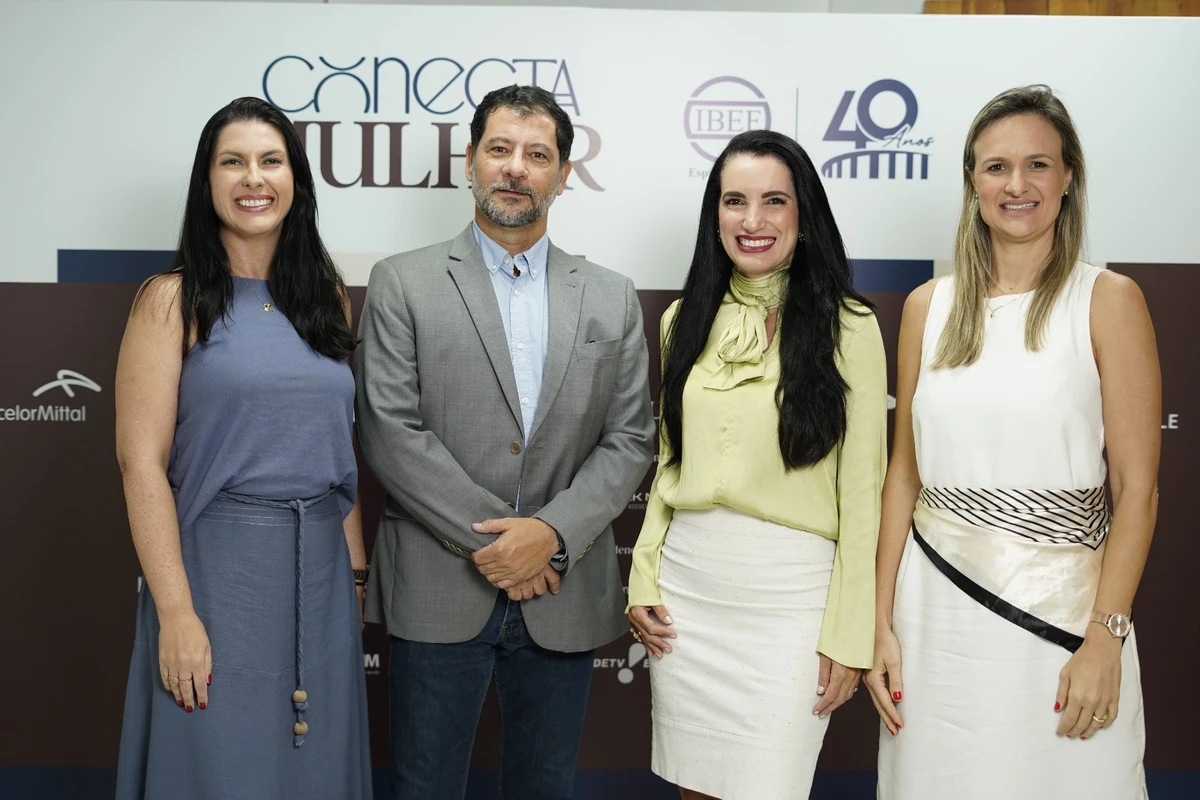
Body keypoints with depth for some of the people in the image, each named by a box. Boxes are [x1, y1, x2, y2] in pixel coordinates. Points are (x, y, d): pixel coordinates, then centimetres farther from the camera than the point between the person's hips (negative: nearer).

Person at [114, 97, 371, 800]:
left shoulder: (328, 296, 9)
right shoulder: (173, 300, -5)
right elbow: (141, 460, -10)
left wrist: (357, 574, 8)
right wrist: (176, 612, -15)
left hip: (321, 566, 5)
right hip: (217, 564, -4)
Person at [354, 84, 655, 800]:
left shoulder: (613, 299, 8)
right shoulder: (402, 284, 0)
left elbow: (630, 440, 3)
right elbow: (390, 431, -8)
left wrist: (552, 532, -12)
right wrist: (486, 539, -14)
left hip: (562, 597, 3)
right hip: (439, 593, -2)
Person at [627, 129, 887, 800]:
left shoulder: (848, 327, -6)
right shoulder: (686, 321, 8)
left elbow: (862, 491, -6)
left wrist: (849, 635, -8)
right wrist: (644, 579, 7)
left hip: (791, 594, -4)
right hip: (687, 589, 4)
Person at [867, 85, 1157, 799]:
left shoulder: (1107, 301, -3)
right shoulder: (929, 307, 6)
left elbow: (1138, 487, -6)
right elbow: (905, 473, 9)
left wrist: (1106, 638, -12)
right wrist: (882, 621, 5)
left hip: (1059, 604, -3)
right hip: (935, 605, 3)